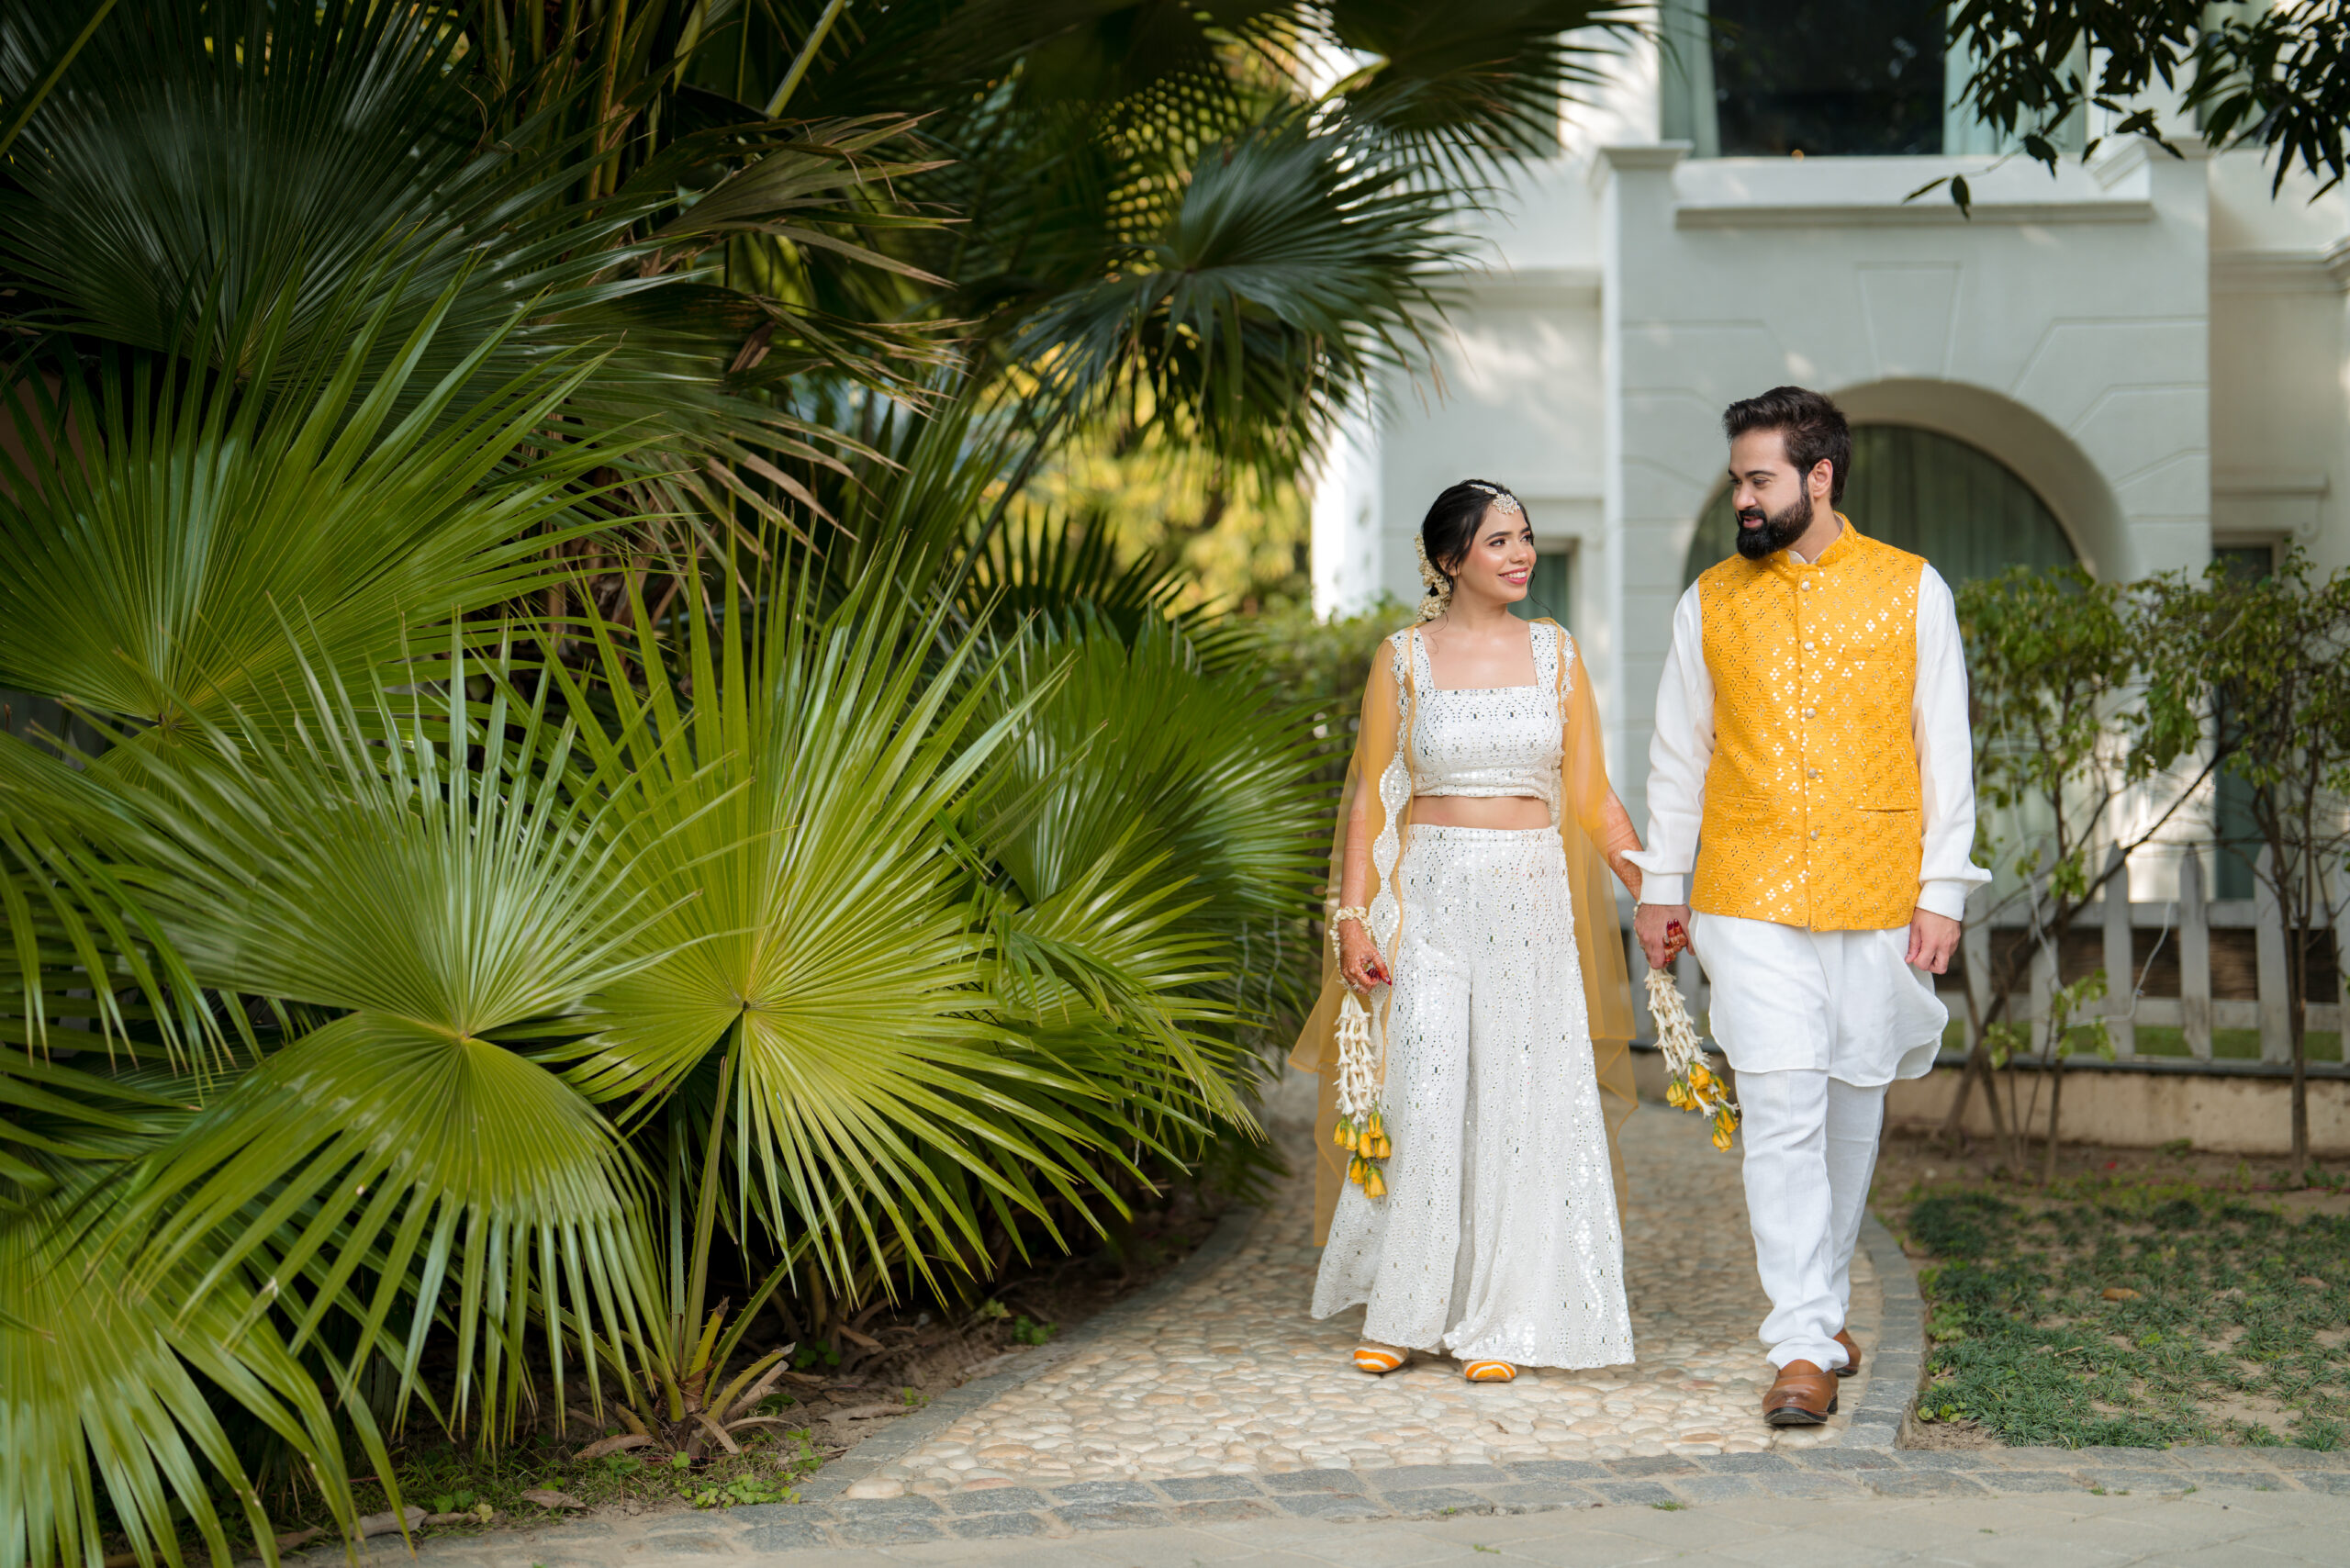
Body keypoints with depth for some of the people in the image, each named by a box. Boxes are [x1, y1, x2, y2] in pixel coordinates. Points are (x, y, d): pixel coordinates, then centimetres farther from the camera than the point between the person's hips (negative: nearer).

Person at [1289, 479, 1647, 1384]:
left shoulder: (1554, 652, 7)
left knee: (1521, 1103, 1)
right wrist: (1351, 916, -6)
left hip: (1532, 900, 2)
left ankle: (1498, 1322, 11)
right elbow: (1369, 797, 2)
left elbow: (1591, 794, 7)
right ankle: (1404, 1312, 11)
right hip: (1429, 895, -1)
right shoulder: (1404, 659, 2)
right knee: (1421, 1097, -3)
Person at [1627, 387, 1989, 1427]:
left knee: (1852, 1109, 10)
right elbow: (1677, 757, 12)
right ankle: (1805, 1348, -7)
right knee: (1782, 1112, -9)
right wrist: (1659, 888, 10)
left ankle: (1821, 1300, 29)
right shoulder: (1710, 603, 6)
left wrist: (1942, 892, -1)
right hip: (1750, 902, 0)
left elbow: (1943, 750, 4)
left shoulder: (1910, 591, 3)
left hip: (1876, 904, 1)